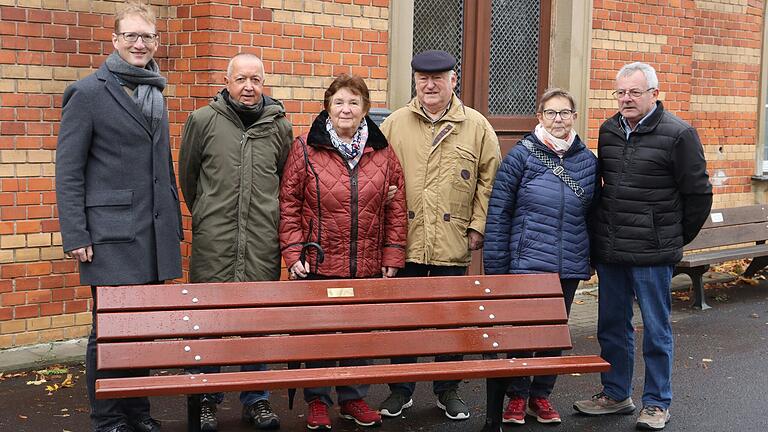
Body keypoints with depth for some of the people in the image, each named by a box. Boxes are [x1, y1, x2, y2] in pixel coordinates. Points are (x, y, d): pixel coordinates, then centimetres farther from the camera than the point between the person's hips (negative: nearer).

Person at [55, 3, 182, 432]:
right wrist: (76, 236, -12)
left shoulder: (155, 94, 15)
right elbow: (68, 170, -6)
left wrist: (175, 223, 18)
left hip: (155, 232, 6)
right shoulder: (88, 93, -4)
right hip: (112, 232, -6)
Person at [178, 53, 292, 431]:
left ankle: (256, 399, 21)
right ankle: (206, 399, 19)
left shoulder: (280, 126, 7)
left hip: (263, 243, 2)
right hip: (213, 243, -1)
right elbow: (187, 175, 13)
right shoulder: (202, 121, 2)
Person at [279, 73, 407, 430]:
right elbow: (289, 204, -3)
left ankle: (353, 399, 29)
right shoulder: (305, 149, -3)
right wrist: (294, 254, -9)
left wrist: (392, 257, 1)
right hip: (318, 264, -2)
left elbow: (395, 209, 5)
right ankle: (317, 401, 24)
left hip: (368, 267, 2)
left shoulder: (382, 152, 4)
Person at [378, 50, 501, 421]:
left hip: (454, 244, 0)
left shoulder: (476, 126, 3)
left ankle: (448, 391, 25)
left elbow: (489, 179, 4)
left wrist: (478, 226, -2)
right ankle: (401, 390, 24)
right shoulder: (394, 124, 4)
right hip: (405, 241, 1)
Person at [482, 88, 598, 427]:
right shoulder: (522, 155, -5)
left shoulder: (588, 161, 5)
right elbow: (498, 212, -6)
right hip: (526, 263, -3)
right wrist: (495, 266, -9)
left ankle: (541, 394, 29)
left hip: (569, 267, 4)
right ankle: (517, 395, 21)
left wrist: (590, 258, 10)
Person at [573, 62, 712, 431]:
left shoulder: (678, 134, -8)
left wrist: (676, 239, 3)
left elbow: (698, 193, -4)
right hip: (608, 249, 6)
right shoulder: (609, 131, 9)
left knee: (656, 329, 4)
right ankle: (616, 394, 28)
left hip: (652, 253, -6)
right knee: (612, 325, 14)